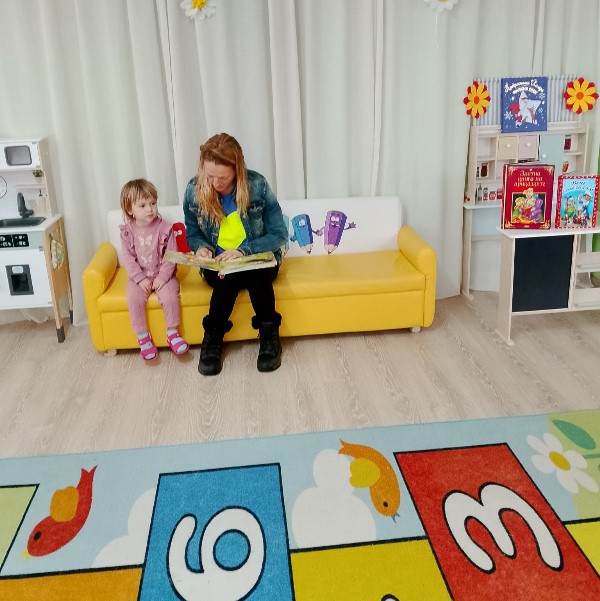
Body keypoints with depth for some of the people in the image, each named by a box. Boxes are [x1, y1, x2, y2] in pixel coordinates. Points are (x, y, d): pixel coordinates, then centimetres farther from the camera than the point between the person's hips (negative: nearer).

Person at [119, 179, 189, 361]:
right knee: (133, 298, -23)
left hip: (163, 275, -1)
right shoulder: (127, 231, -3)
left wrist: (163, 277, -17)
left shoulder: (164, 228, -7)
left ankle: (172, 332, -7)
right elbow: (128, 258, -5)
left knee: (170, 296, -26)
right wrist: (140, 278, -15)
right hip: (139, 277, 1)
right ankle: (143, 337, -10)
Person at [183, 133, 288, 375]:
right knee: (226, 277, -35)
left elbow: (279, 234, -11)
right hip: (217, 263, 1)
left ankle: (269, 334, -19)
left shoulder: (257, 185, -14)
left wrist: (244, 250, -25)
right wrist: (201, 246, -17)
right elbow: (192, 233, 8)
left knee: (256, 275, -37)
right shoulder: (194, 190, -8)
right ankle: (213, 338, -19)